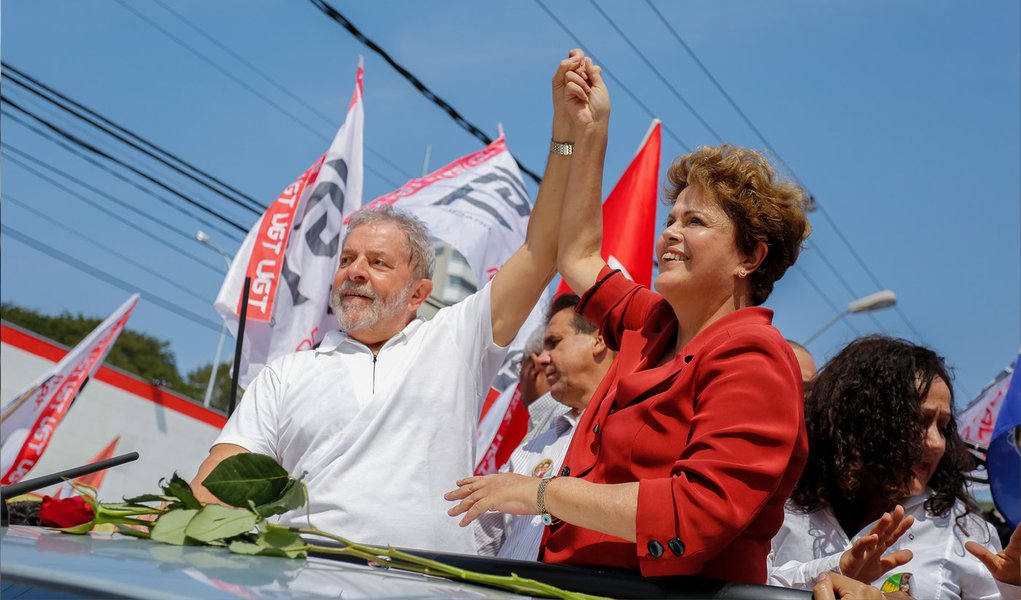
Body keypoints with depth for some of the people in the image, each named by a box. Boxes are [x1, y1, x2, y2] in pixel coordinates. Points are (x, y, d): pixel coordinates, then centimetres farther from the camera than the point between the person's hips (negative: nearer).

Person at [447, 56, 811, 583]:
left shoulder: (752, 359, -10)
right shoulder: (655, 327, 14)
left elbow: (698, 514, -20)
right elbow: (579, 257, 30)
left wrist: (544, 492, -15)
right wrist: (589, 133, 28)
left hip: (660, 595, -7)